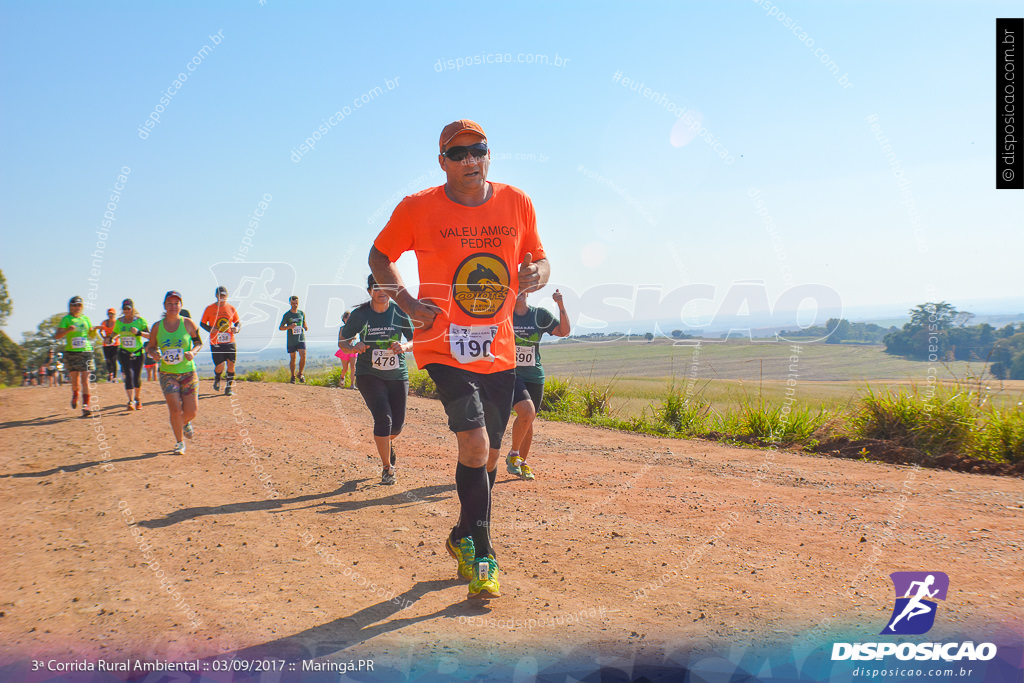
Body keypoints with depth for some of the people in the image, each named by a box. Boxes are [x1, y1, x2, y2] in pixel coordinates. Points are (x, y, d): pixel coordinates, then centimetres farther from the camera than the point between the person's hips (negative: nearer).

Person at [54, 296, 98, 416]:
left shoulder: (86, 319, 13)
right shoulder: (66, 319, 4)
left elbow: (91, 335, 20)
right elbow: (57, 336, -4)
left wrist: (95, 330, -1)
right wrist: (68, 330, -22)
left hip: (86, 352, 1)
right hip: (71, 352, -1)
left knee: (85, 378, -8)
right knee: (75, 378, 1)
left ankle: (86, 404, -10)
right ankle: (75, 394, 34)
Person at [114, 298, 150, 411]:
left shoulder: (140, 320, -3)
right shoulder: (119, 321, 6)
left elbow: (149, 335, -7)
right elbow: (114, 333, 21)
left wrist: (138, 332, -22)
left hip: (138, 353, -1)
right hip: (124, 352, 1)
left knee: (137, 377, 7)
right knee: (129, 375, -15)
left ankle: (137, 398, 32)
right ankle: (131, 401, -22)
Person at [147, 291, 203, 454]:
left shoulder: (188, 323, -2)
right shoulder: (157, 327, 1)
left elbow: (198, 342, 8)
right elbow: (150, 347, 11)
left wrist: (193, 352, -13)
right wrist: (154, 353, -12)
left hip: (188, 372, 0)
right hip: (167, 373, 0)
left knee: (191, 411, 0)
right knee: (175, 409, -10)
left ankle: (184, 423, 38)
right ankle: (179, 442, 11)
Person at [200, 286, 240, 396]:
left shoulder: (231, 308, 8)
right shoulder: (209, 308, 3)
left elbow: (238, 322, 16)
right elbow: (202, 323, 9)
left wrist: (237, 328, -6)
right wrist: (210, 329, -10)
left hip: (230, 342, 2)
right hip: (215, 342, -2)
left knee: (231, 364, -4)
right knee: (219, 366, -8)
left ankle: (229, 387, 9)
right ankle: (217, 380, 25)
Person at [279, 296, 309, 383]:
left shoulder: (302, 313, 8)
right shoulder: (287, 315, -1)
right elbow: (280, 328, 0)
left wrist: (306, 327, -2)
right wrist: (289, 327, -18)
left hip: (301, 339, 1)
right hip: (291, 340, -1)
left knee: (303, 356, -13)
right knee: (293, 359, 4)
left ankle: (300, 374, 7)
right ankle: (293, 376, 21)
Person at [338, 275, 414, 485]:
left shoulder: (399, 313, -3)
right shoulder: (360, 314, -6)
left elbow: (415, 340, 3)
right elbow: (342, 341, 1)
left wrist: (404, 347, -21)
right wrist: (354, 347, -22)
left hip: (397, 375, 2)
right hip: (369, 374, -2)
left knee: (397, 423, 5)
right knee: (383, 418, -18)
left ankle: (389, 443, 44)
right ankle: (387, 468, -1)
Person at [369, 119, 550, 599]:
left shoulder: (517, 204, 2)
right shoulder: (417, 209, -6)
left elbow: (538, 260, 13)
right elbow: (380, 257, 7)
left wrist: (536, 274, -12)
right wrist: (406, 302, -9)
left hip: (499, 351, 4)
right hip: (444, 348, -4)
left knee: (489, 455, 12)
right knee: (475, 444, -19)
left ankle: (463, 539, 37)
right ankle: (481, 554, -1)